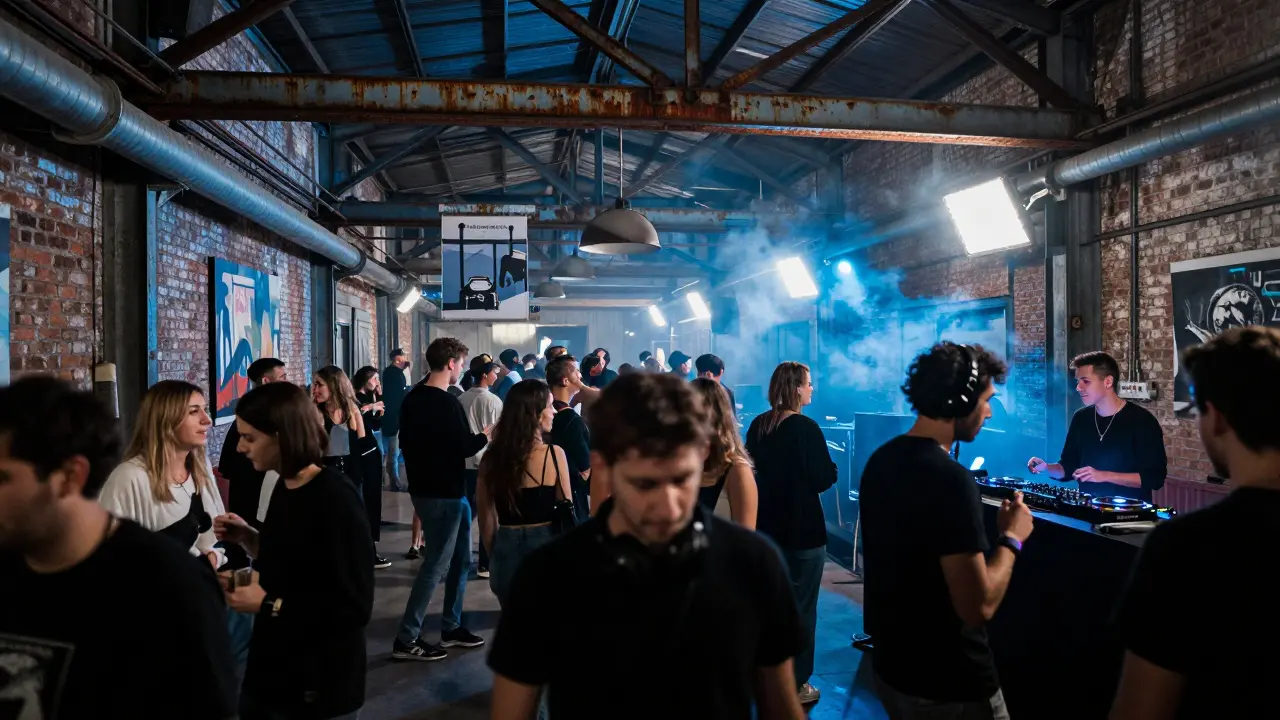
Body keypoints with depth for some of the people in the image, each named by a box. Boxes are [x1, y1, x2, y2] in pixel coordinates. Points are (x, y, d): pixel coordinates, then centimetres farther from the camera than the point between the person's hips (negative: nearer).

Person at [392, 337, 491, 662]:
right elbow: (465, 447, -18)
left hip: (425, 487, 9)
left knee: (459, 560, 17)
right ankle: (406, 639, 5)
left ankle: (451, 628, 25)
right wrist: (487, 434, 0)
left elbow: (410, 441, 16)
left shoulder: (412, 398, 8)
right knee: (436, 565, -2)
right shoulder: (446, 403, -21)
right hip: (443, 493, -9)